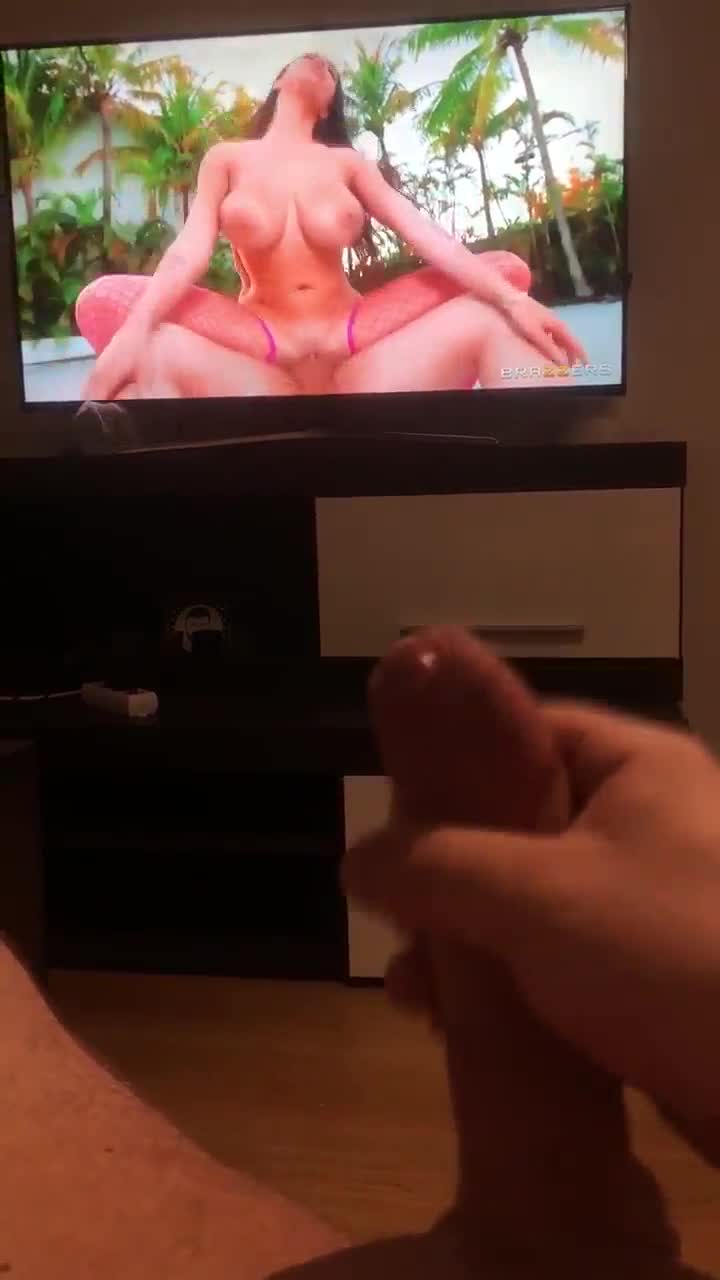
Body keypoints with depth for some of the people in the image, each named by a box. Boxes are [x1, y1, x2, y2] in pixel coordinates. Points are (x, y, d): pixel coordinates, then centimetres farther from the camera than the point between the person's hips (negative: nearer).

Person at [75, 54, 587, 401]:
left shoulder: (348, 163, 19)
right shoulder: (226, 159, 15)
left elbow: (425, 234, 4)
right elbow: (190, 250, -3)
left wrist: (511, 299, -13)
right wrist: (135, 330, -24)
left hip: (360, 349, 2)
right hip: (261, 358, -1)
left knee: (500, 294, -18)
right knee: (105, 301, -26)